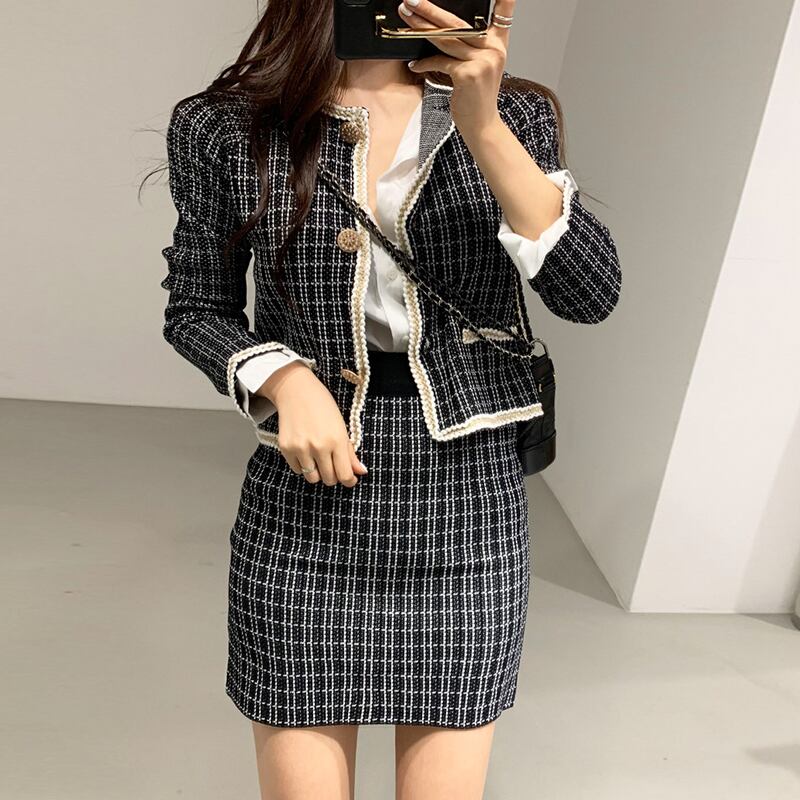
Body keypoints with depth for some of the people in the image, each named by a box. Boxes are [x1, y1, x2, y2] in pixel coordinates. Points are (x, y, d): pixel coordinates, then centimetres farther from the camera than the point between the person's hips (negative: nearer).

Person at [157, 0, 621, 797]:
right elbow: (196, 309, 6)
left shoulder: (513, 114, 2)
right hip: (303, 506, -1)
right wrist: (286, 380, -13)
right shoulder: (224, 127, -2)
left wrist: (483, 126, -18)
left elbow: (589, 294, -9)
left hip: (470, 501, 2)